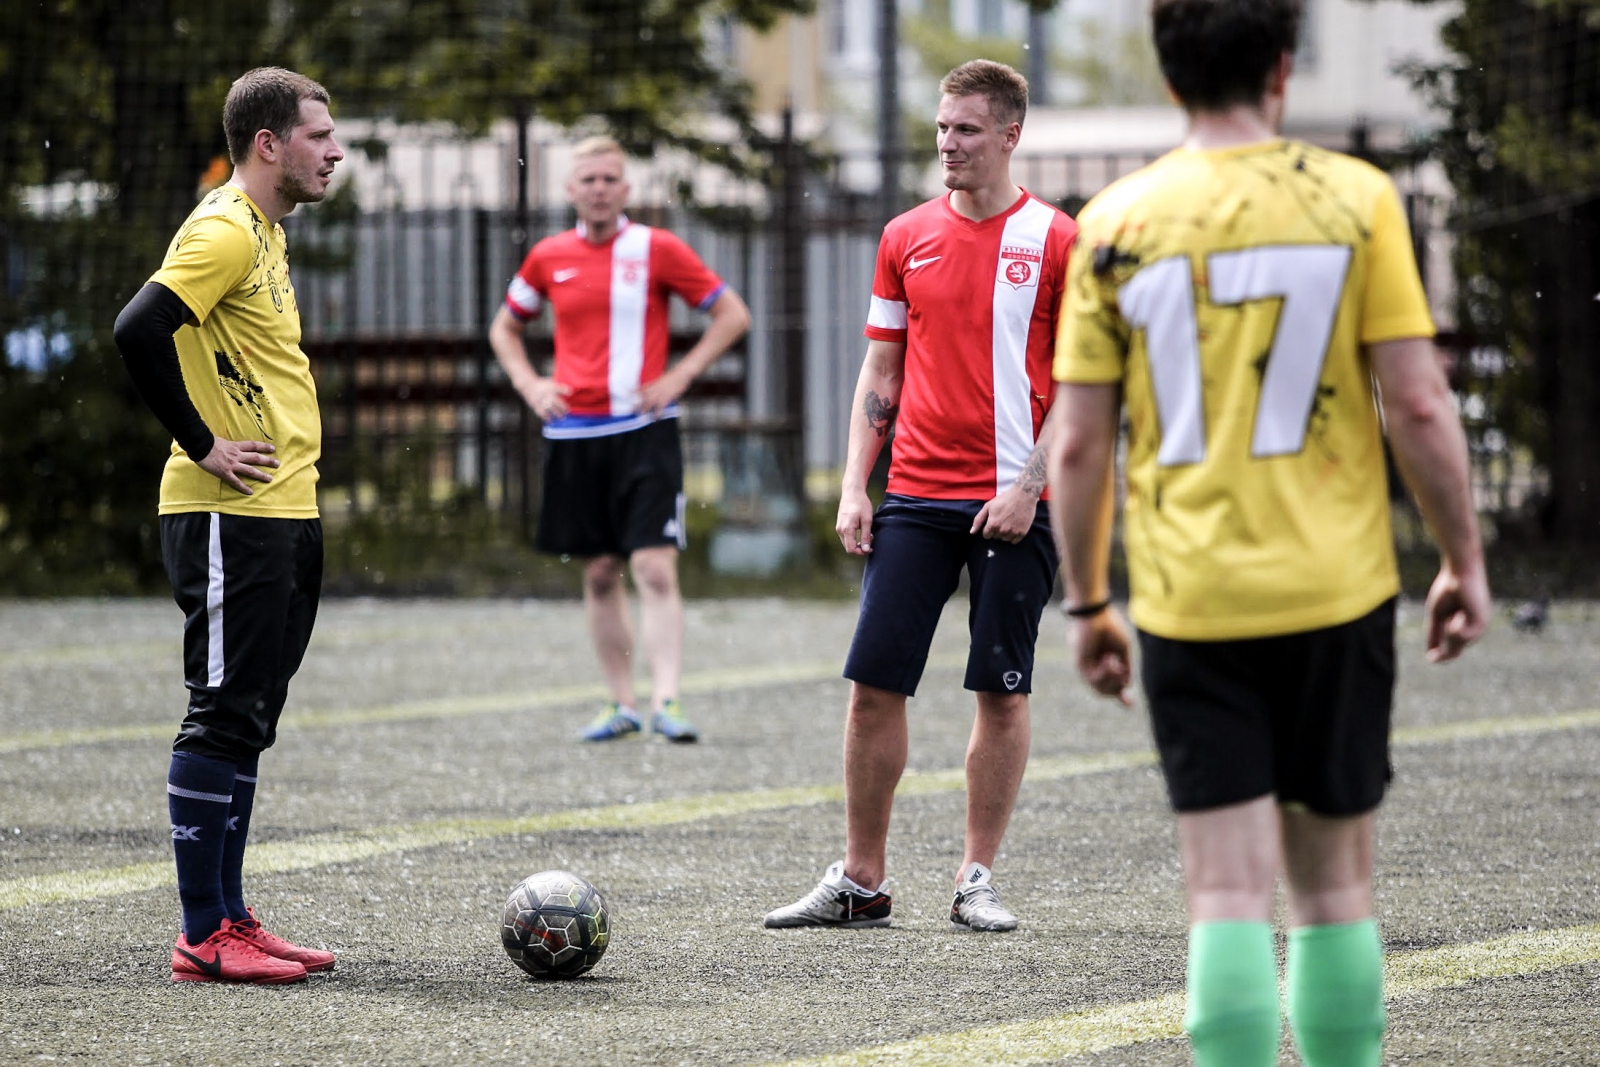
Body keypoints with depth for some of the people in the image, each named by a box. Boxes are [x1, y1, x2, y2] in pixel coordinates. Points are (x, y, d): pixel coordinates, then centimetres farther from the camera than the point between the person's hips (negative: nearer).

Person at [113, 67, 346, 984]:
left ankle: (230, 919, 16)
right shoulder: (224, 231, -14)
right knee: (224, 719, -7)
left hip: (285, 516, 10)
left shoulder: (264, 231, 16)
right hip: (232, 518, -10)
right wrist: (205, 446, -19)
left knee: (247, 723, 12)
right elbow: (140, 332, -25)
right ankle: (205, 937, -4)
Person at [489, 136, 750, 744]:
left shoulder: (656, 249, -2)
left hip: (644, 430, -4)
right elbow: (504, 328, 23)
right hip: (572, 432, 4)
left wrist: (678, 377, -6)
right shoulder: (549, 258, 8)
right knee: (599, 574, 8)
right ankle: (622, 705, 17)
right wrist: (530, 385, 6)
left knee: (655, 569, -13)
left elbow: (732, 315, 3)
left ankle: (666, 703, -16)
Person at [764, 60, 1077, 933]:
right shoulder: (906, 238, 9)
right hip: (915, 497, 3)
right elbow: (881, 374, 12)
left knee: (1003, 690, 1)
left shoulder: (1053, 241, -2)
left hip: (1012, 503, -3)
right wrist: (853, 488, 4)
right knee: (874, 682, -2)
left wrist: (1028, 486, -12)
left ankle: (978, 881, 11)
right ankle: (861, 882, 6)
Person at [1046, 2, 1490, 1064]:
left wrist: (1088, 604, 10)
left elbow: (1077, 442, -1)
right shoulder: (1355, 199, -4)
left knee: (1230, 888, 0)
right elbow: (1418, 403, -7)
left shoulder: (1114, 223, -1)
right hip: (1336, 589, 0)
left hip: (1191, 606, 0)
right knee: (1335, 878, 12)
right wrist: (1465, 560, 5)